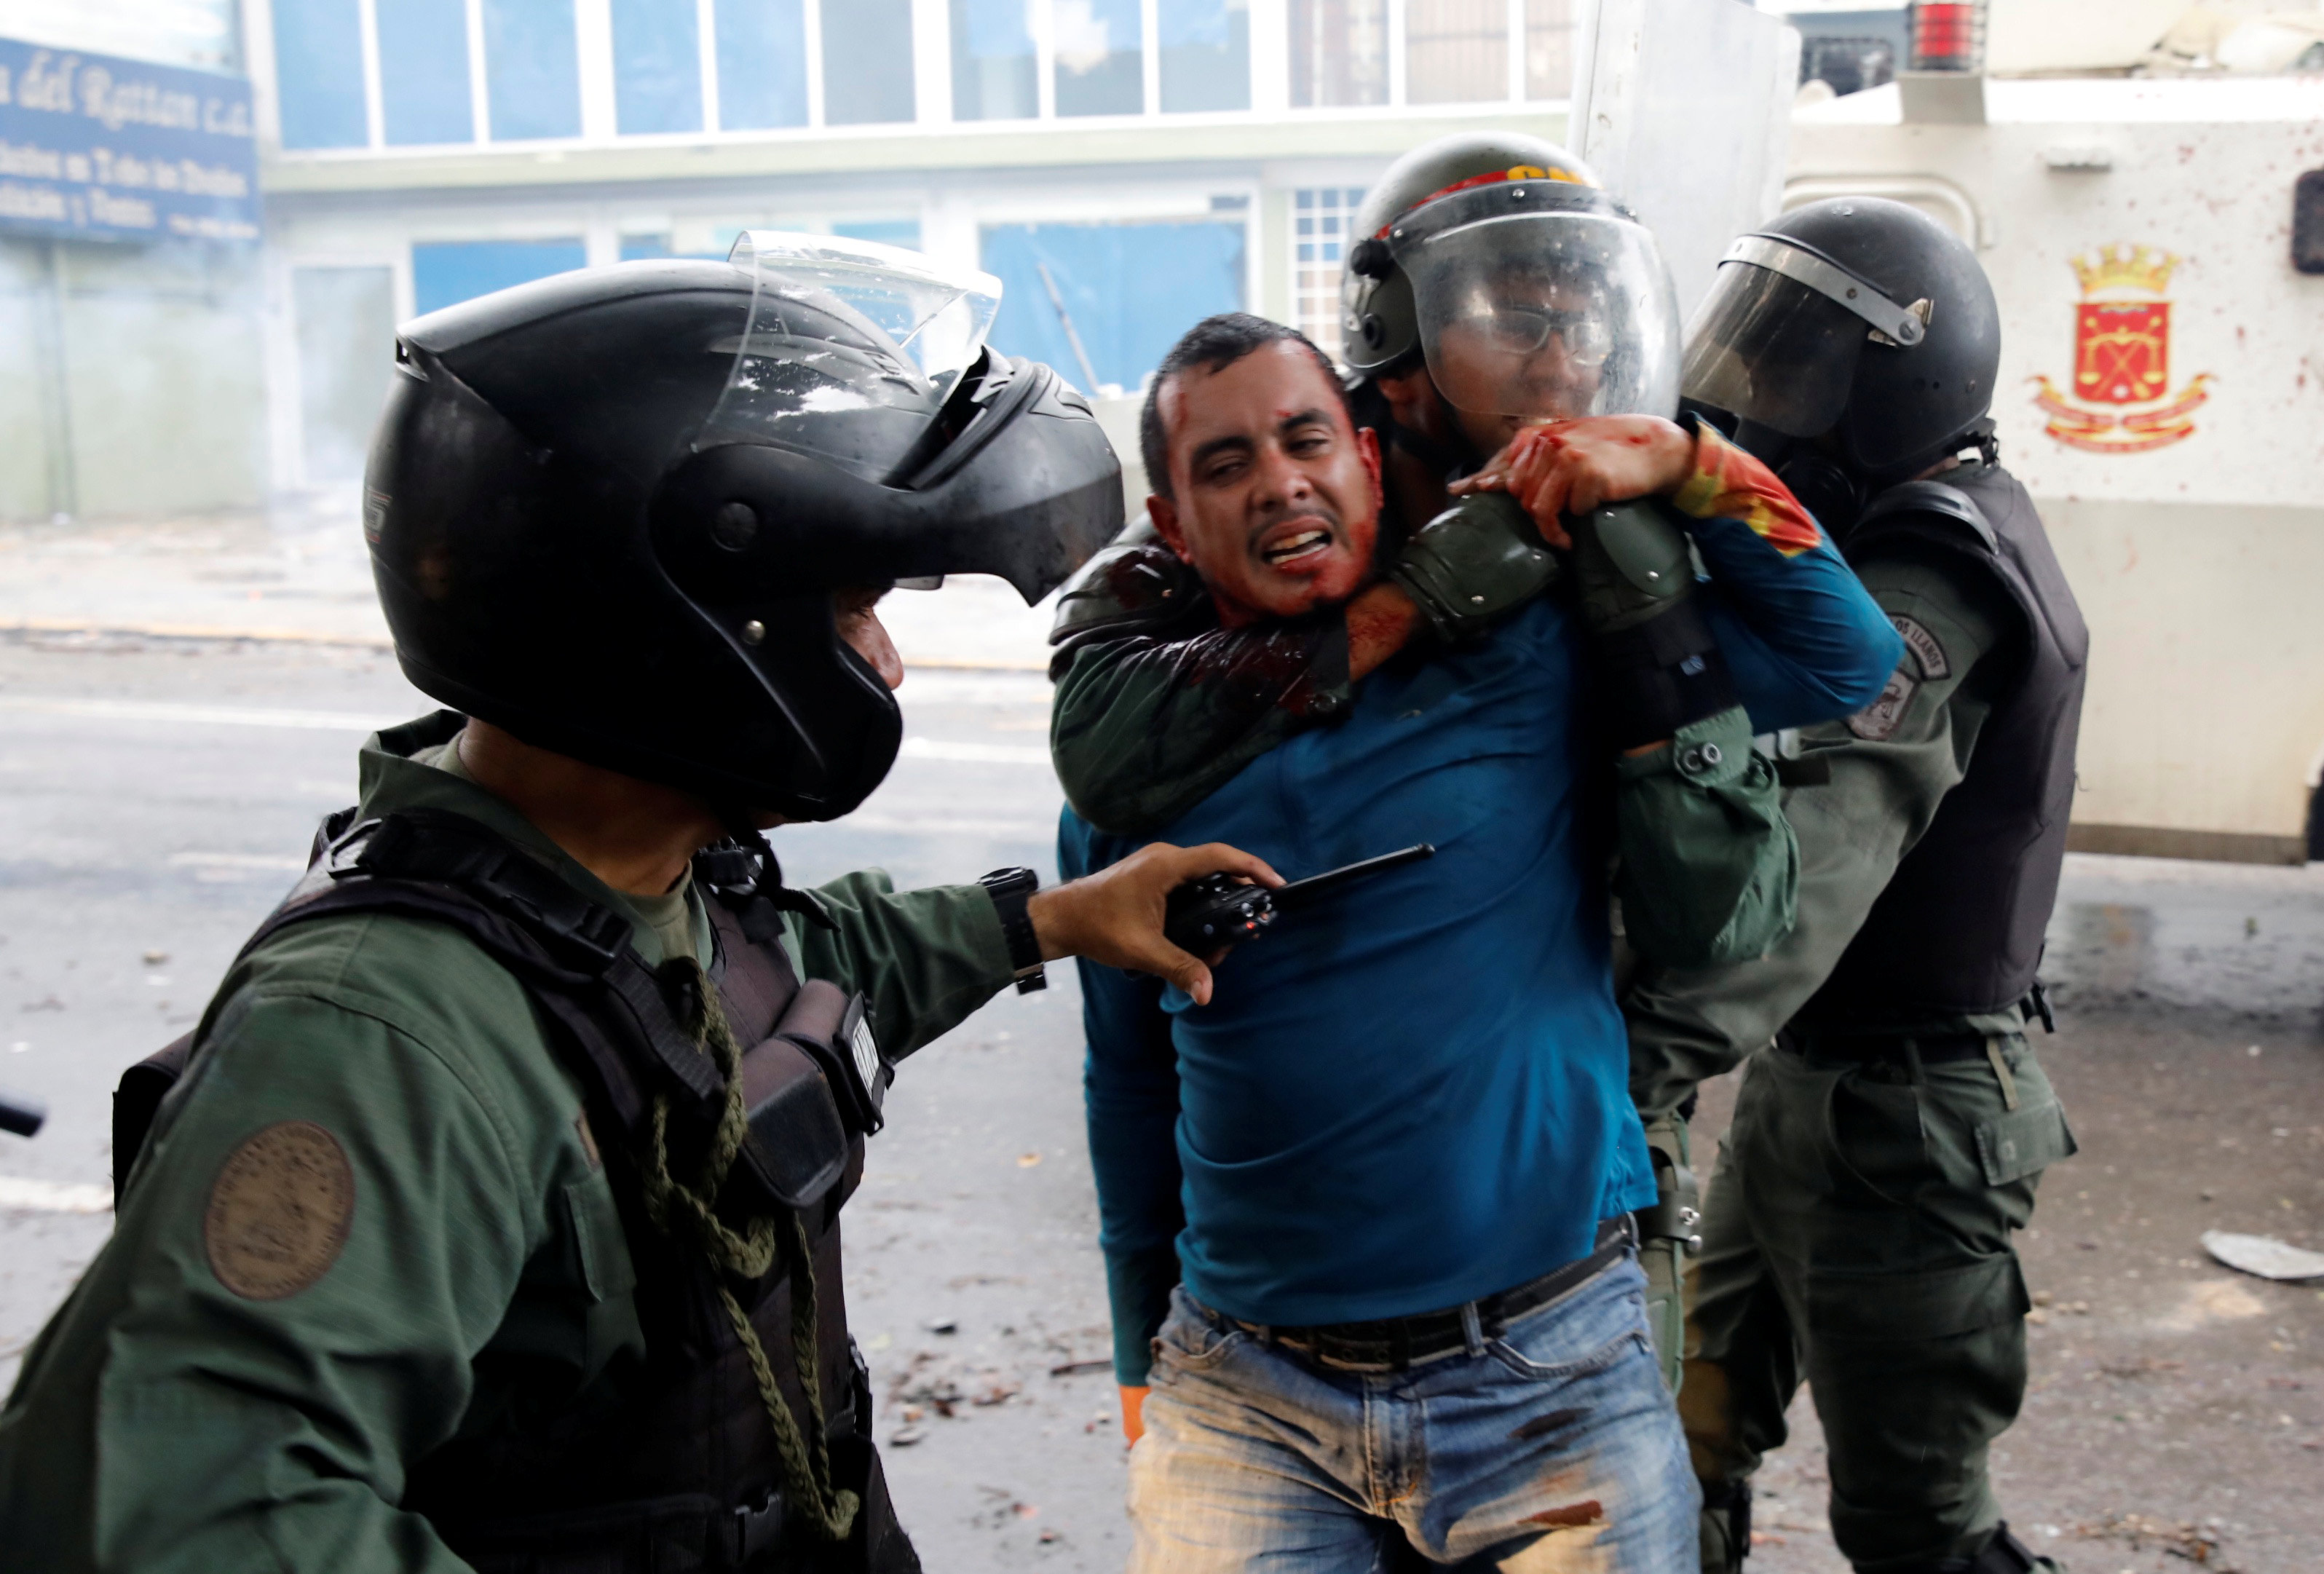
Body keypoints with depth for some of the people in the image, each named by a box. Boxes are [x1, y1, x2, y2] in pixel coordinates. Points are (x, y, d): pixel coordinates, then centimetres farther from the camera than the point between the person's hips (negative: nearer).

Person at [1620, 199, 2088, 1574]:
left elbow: (1814, 854, -38)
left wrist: (1643, 1058, -49)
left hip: (1899, 1120, -9)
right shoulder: (1922, 534, 9)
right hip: (1802, 1086, 9)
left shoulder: (1934, 582, -23)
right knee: (1689, 1430, 20)